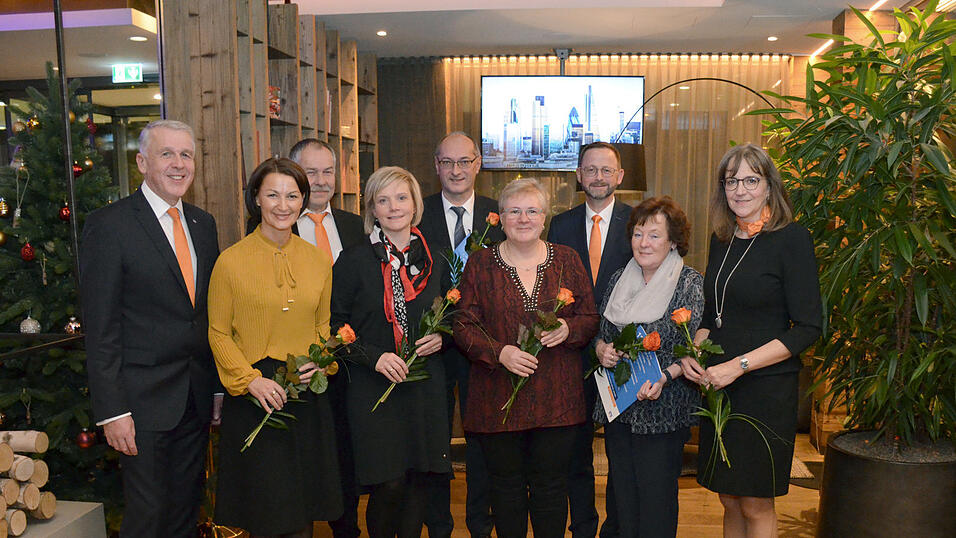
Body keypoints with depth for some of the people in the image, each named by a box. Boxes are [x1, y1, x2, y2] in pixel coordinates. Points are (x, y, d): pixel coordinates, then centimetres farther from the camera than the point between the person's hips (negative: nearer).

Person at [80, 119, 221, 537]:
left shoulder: (203, 224, 9)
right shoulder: (108, 225, -9)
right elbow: (100, 327, -11)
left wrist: (219, 386, 10)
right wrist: (111, 410, -14)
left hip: (198, 398, 6)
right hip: (144, 400, -5)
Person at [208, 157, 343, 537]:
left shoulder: (319, 260, 5)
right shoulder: (232, 260, -6)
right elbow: (218, 334, -2)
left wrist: (321, 362, -6)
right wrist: (250, 379, -15)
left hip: (307, 393, 3)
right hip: (254, 395, -3)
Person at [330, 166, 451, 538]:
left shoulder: (433, 260, 8)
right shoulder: (354, 260, -2)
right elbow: (335, 326, -2)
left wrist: (442, 337, -3)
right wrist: (374, 356, -15)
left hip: (426, 385, 3)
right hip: (374, 386, -3)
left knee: (419, 481, 7)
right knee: (388, 484, -6)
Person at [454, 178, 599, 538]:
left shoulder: (567, 260, 6)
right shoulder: (480, 264, 2)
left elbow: (591, 318, 8)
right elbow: (464, 326, -1)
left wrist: (568, 330, -13)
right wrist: (500, 352, -17)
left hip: (557, 397, 1)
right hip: (498, 397, 0)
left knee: (551, 483, 7)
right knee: (506, 484, 9)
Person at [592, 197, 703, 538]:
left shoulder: (690, 283, -5)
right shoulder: (618, 280, 10)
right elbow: (602, 333, 18)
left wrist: (664, 376, -25)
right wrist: (602, 349, -4)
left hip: (662, 409, -5)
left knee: (656, 501, 2)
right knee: (622, 496, 13)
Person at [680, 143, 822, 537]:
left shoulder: (792, 239, -10)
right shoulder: (722, 240, 9)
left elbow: (808, 327, -14)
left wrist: (738, 365, -18)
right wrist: (693, 354, -2)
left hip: (766, 387, -5)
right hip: (718, 387, 6)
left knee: (756, 505, 6)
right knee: (729, 500, 15)